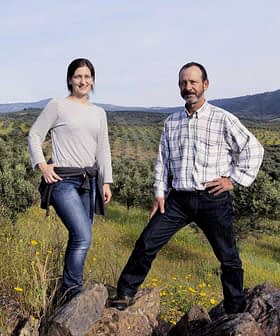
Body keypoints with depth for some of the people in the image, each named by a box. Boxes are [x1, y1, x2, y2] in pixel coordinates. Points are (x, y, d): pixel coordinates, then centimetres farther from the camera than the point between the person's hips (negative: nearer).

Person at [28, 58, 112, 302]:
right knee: (83, 238, -15)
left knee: (79, 238, 9)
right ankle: (72, 289, 3)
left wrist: (106, 182, 10)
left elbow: (103, 150, 16)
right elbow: (35, 135, 2)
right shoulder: (58, 106, -2)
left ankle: (70, 287, 25)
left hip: (89, 181, 6)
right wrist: (42, 165, -9)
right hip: (63, 181, -6)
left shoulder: (99, 113, 14)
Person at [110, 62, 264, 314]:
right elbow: (163, 161, 14)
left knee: (228, 258, 6)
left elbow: (254, 149, 2)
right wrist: (160, 193, 7)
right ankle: (126, 293, 13)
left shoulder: (223, 120, -3)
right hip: (178, 199, 3)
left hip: (213, 199, -3)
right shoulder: (171, 122, 11)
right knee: (147, 243, -2)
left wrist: (234, 179, -4)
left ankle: (236, 311, 24)